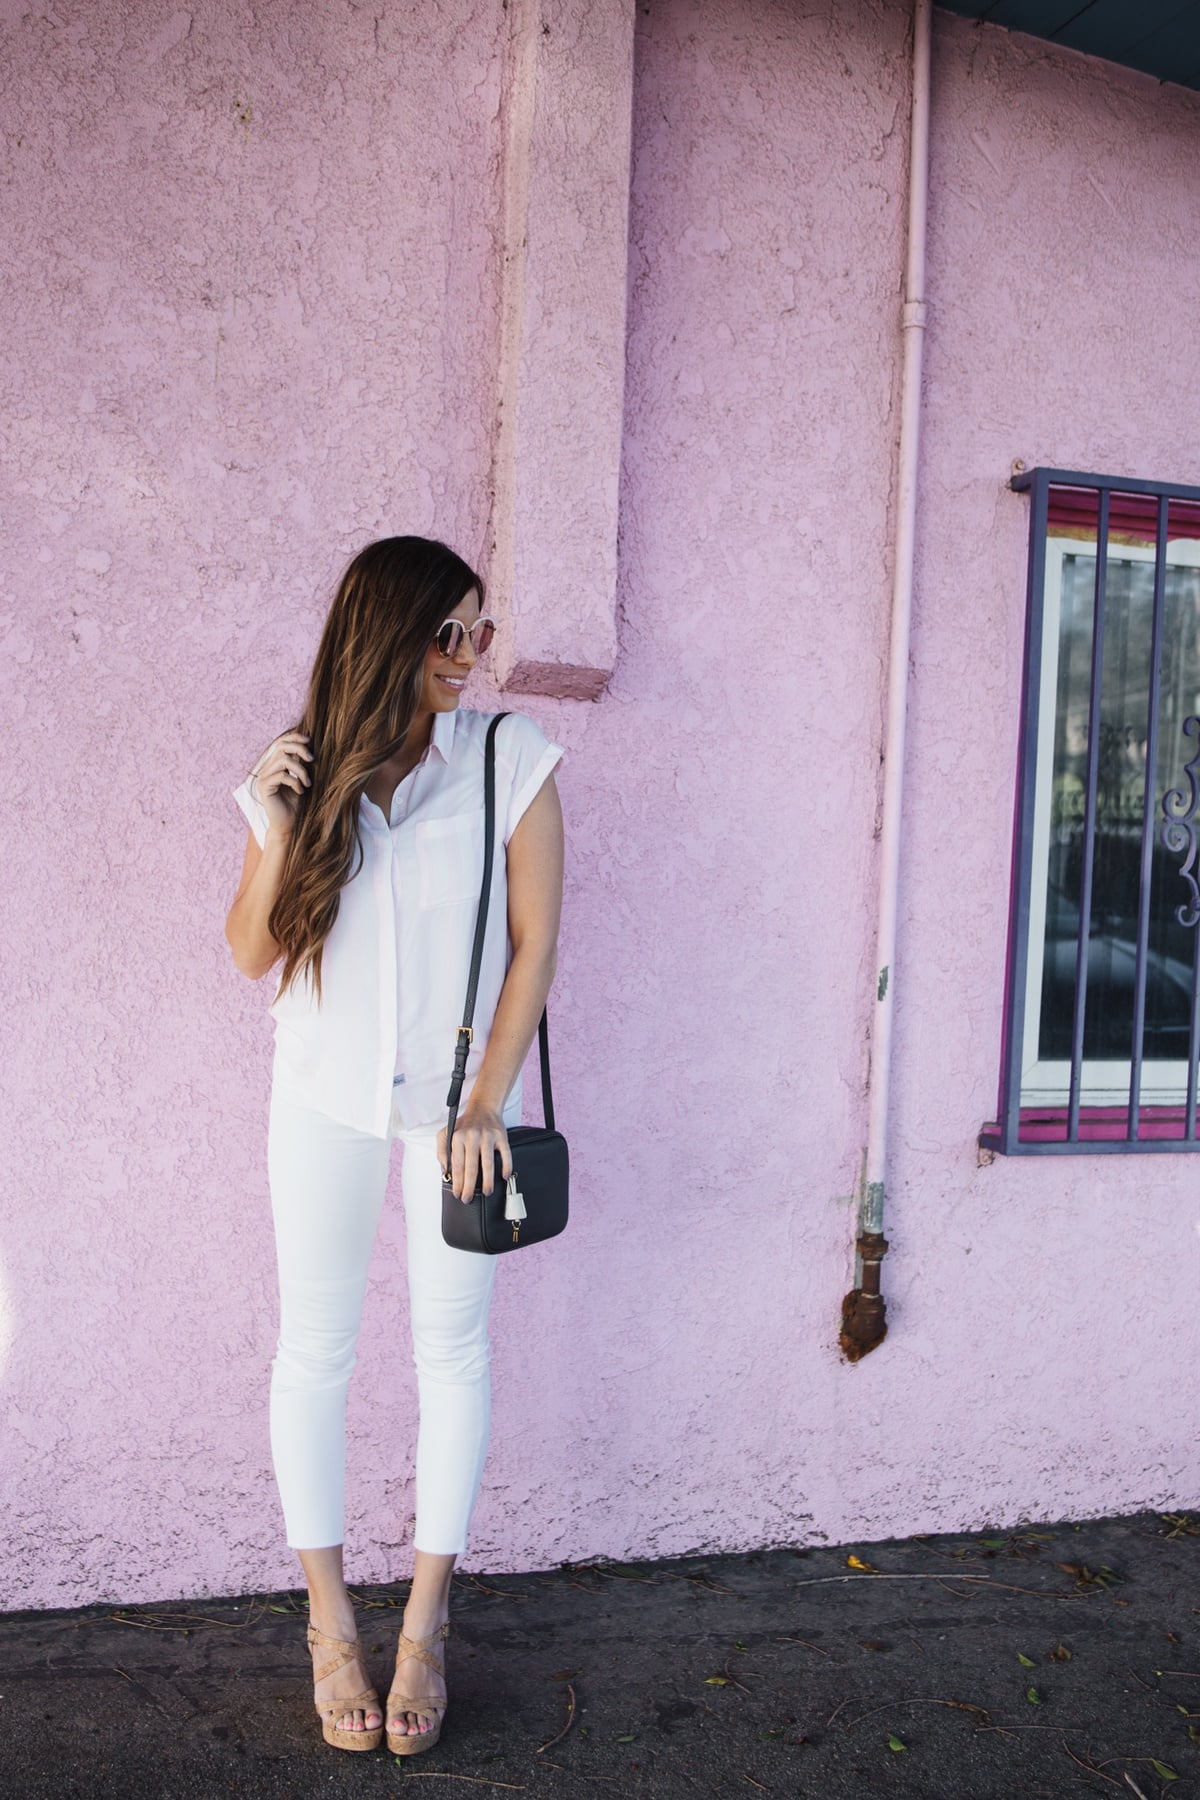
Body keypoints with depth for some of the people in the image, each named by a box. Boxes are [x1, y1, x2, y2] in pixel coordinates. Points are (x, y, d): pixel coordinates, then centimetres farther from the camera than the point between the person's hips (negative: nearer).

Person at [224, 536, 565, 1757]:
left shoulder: (510, 758, -7)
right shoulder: (302, 768, -1)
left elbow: (535, 942, -6)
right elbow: (252, 955, 0)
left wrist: (485, 1104, -9)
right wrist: (278, 833, -15)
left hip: (454, 1093, -1)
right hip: (324, 1095, 2)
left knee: (453, 1347, 6)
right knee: (315, 1347, 8)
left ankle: (424, 1623, 24)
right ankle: (329, 1623, 26)